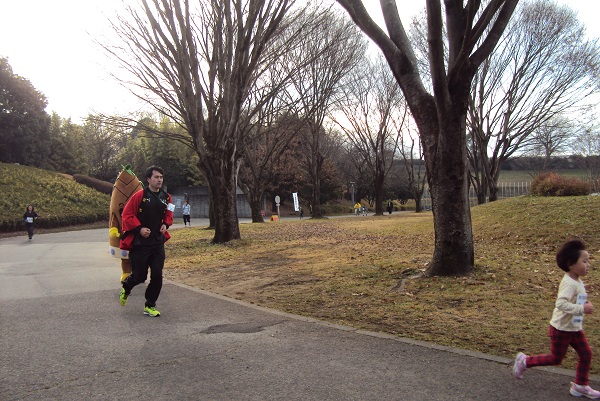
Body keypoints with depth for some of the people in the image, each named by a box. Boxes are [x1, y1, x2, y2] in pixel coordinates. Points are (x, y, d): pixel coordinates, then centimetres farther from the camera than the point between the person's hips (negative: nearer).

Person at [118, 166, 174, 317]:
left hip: (158, 243, 4)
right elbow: (127, 215, -9)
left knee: (157, 275, -1)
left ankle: (150, 306, 15)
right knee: (140, 275, 3)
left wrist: (166, 224, 0)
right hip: (140, 243, -4)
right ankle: (126, 287, 39)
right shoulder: (139, 195, -11)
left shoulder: (166, 197, 5)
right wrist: (139, 228, -18)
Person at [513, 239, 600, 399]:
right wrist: (582, 309, -34)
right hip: (562, 328, -9)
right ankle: (524, 361, 19)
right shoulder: (569, 283, -25)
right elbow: (561, 304, -36)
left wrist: (583, 304, 5)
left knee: (586, 354, 8)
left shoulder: (577, 281, 6)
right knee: (555, 359, 3)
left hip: (575, 328, 9)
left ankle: (580, 386, 21)